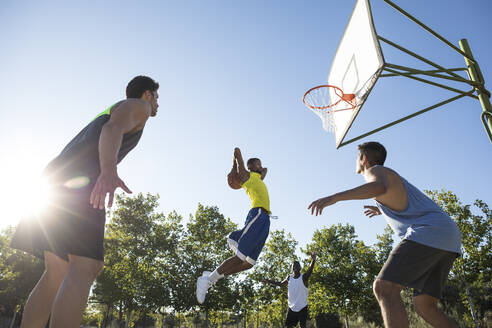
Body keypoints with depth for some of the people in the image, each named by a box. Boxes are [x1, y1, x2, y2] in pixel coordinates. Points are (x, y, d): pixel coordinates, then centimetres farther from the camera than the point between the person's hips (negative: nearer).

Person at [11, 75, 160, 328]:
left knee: (57, 274, 6)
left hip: (56, 178, 9)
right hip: (81, 181, -9)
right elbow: (113, 129, -13)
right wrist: (109, 171, -32)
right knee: (86, 268, -18)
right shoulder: (138, 106, 10)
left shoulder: (109, 112, 37)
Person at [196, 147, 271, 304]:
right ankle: (208, 278, -3)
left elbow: (265, 170, 52)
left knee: (249, 263, 4)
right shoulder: (246, 175, 8)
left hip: (265, 220, 9)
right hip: (257, 214, -9)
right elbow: (237, 150, 8)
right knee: (240, 257, -15)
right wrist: (235, 167, 22)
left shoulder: (259, 178, 31)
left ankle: (212, 276, 12)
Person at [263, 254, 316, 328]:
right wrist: (269, 281, 20)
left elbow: (309, 271, -33)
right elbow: (281, 284, 21)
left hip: (302, 308, -4)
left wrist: (313, 261, -53)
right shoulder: (289, 278, 2)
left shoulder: (303, 277, -13)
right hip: (291, 307, 4)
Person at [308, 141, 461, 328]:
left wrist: (334, 197, -26)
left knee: (384, 288, -19)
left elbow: (379, 187, -21)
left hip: (429, 232, -9)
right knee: (424, 306, 9)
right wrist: (383, 211, 58)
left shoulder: (375, 170, 6)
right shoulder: (394, 179, 34)